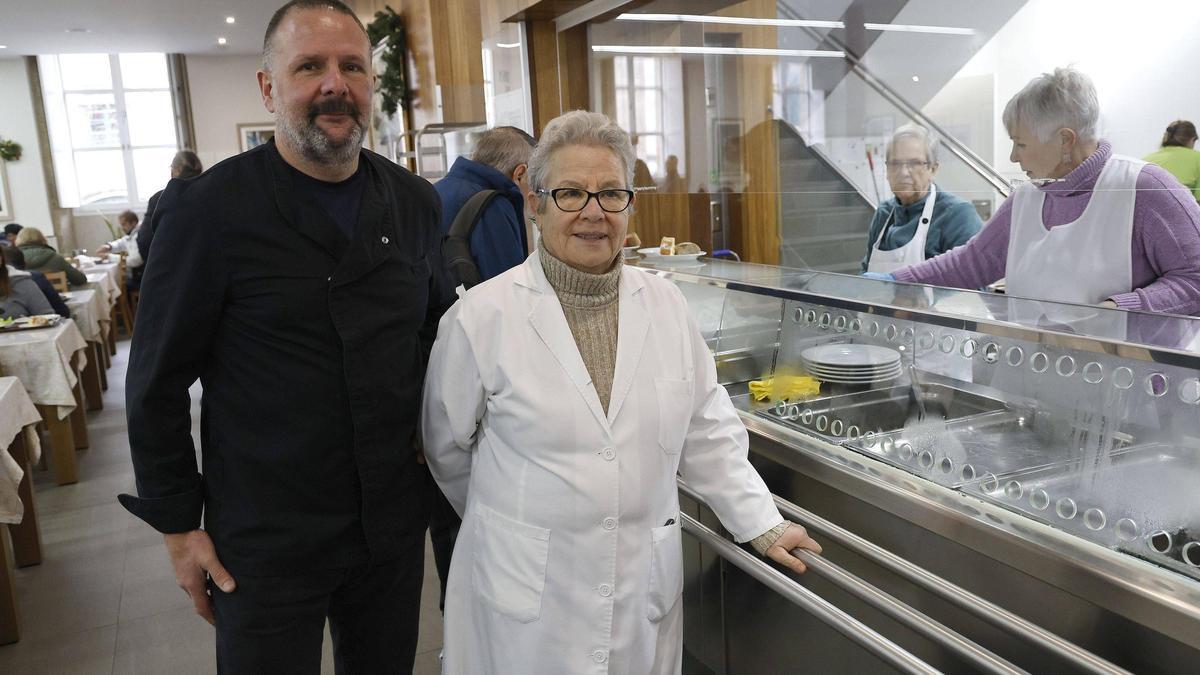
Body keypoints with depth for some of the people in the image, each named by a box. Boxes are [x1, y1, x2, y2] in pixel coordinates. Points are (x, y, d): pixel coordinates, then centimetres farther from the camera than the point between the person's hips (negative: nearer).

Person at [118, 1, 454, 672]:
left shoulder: (415, 202, 1)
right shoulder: (207, 210, -12)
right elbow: (157, 384, -6)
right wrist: (178, 525, -4)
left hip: (394, 525, 4)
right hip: (266, 542, -4)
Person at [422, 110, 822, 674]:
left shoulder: (664, 304, -1)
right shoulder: (483, 315, -11)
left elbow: (708, 430, 7)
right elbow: (447, 447, 1)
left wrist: (762, 525, 6)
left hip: (645, 585, 3)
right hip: (528, 594, -2)